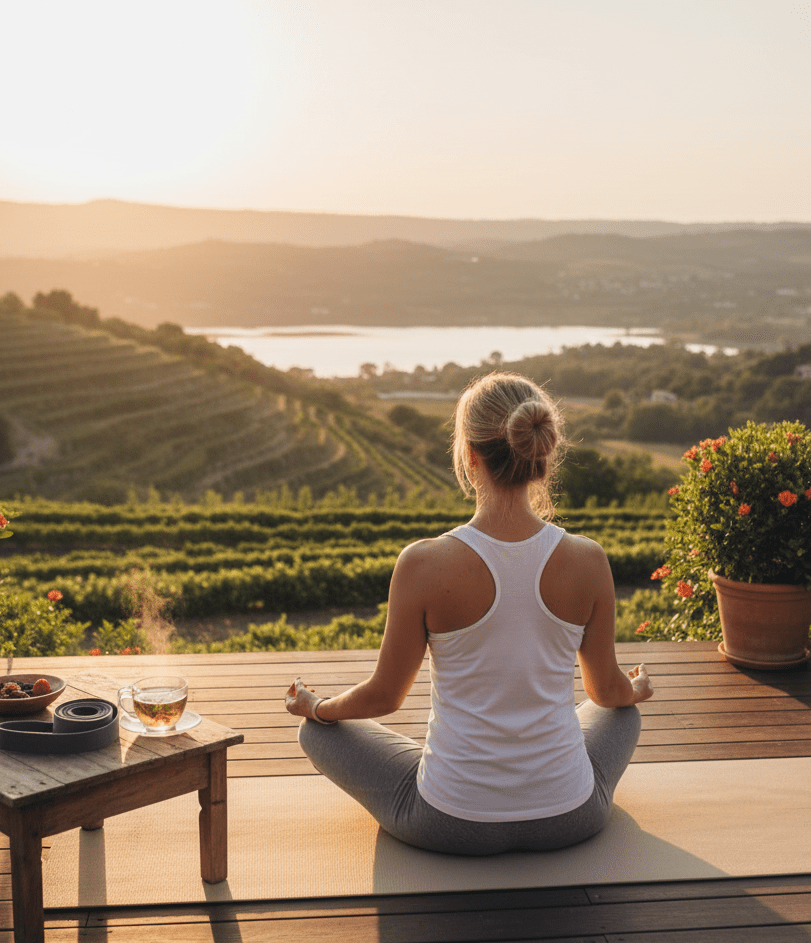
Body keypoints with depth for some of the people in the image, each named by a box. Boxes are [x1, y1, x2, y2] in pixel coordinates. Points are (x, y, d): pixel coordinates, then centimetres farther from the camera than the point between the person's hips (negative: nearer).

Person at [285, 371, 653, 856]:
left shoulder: (425, 564, -20)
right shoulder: (587, 560, -13)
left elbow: (385, 696, -6)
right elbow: (608, 691, 3)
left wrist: (316, 707, 17)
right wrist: (637, 690, 29)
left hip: (451, 823, -2)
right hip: (569, 818, 3)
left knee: (319, 729, 24)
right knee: (624, 713, 35)